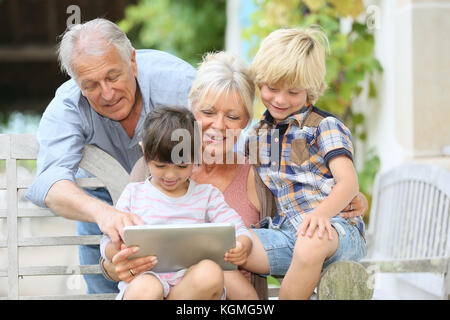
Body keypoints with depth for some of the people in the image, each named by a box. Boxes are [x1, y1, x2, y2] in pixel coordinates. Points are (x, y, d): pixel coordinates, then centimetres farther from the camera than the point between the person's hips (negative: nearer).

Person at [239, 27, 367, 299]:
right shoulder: (258, 135, 19)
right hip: (283, 233, 5)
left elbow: (348, 181, -13)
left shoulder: (325, 127, 1)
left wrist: (322, 213, -34)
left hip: (335, 229, -5)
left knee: (310, 244, -41)